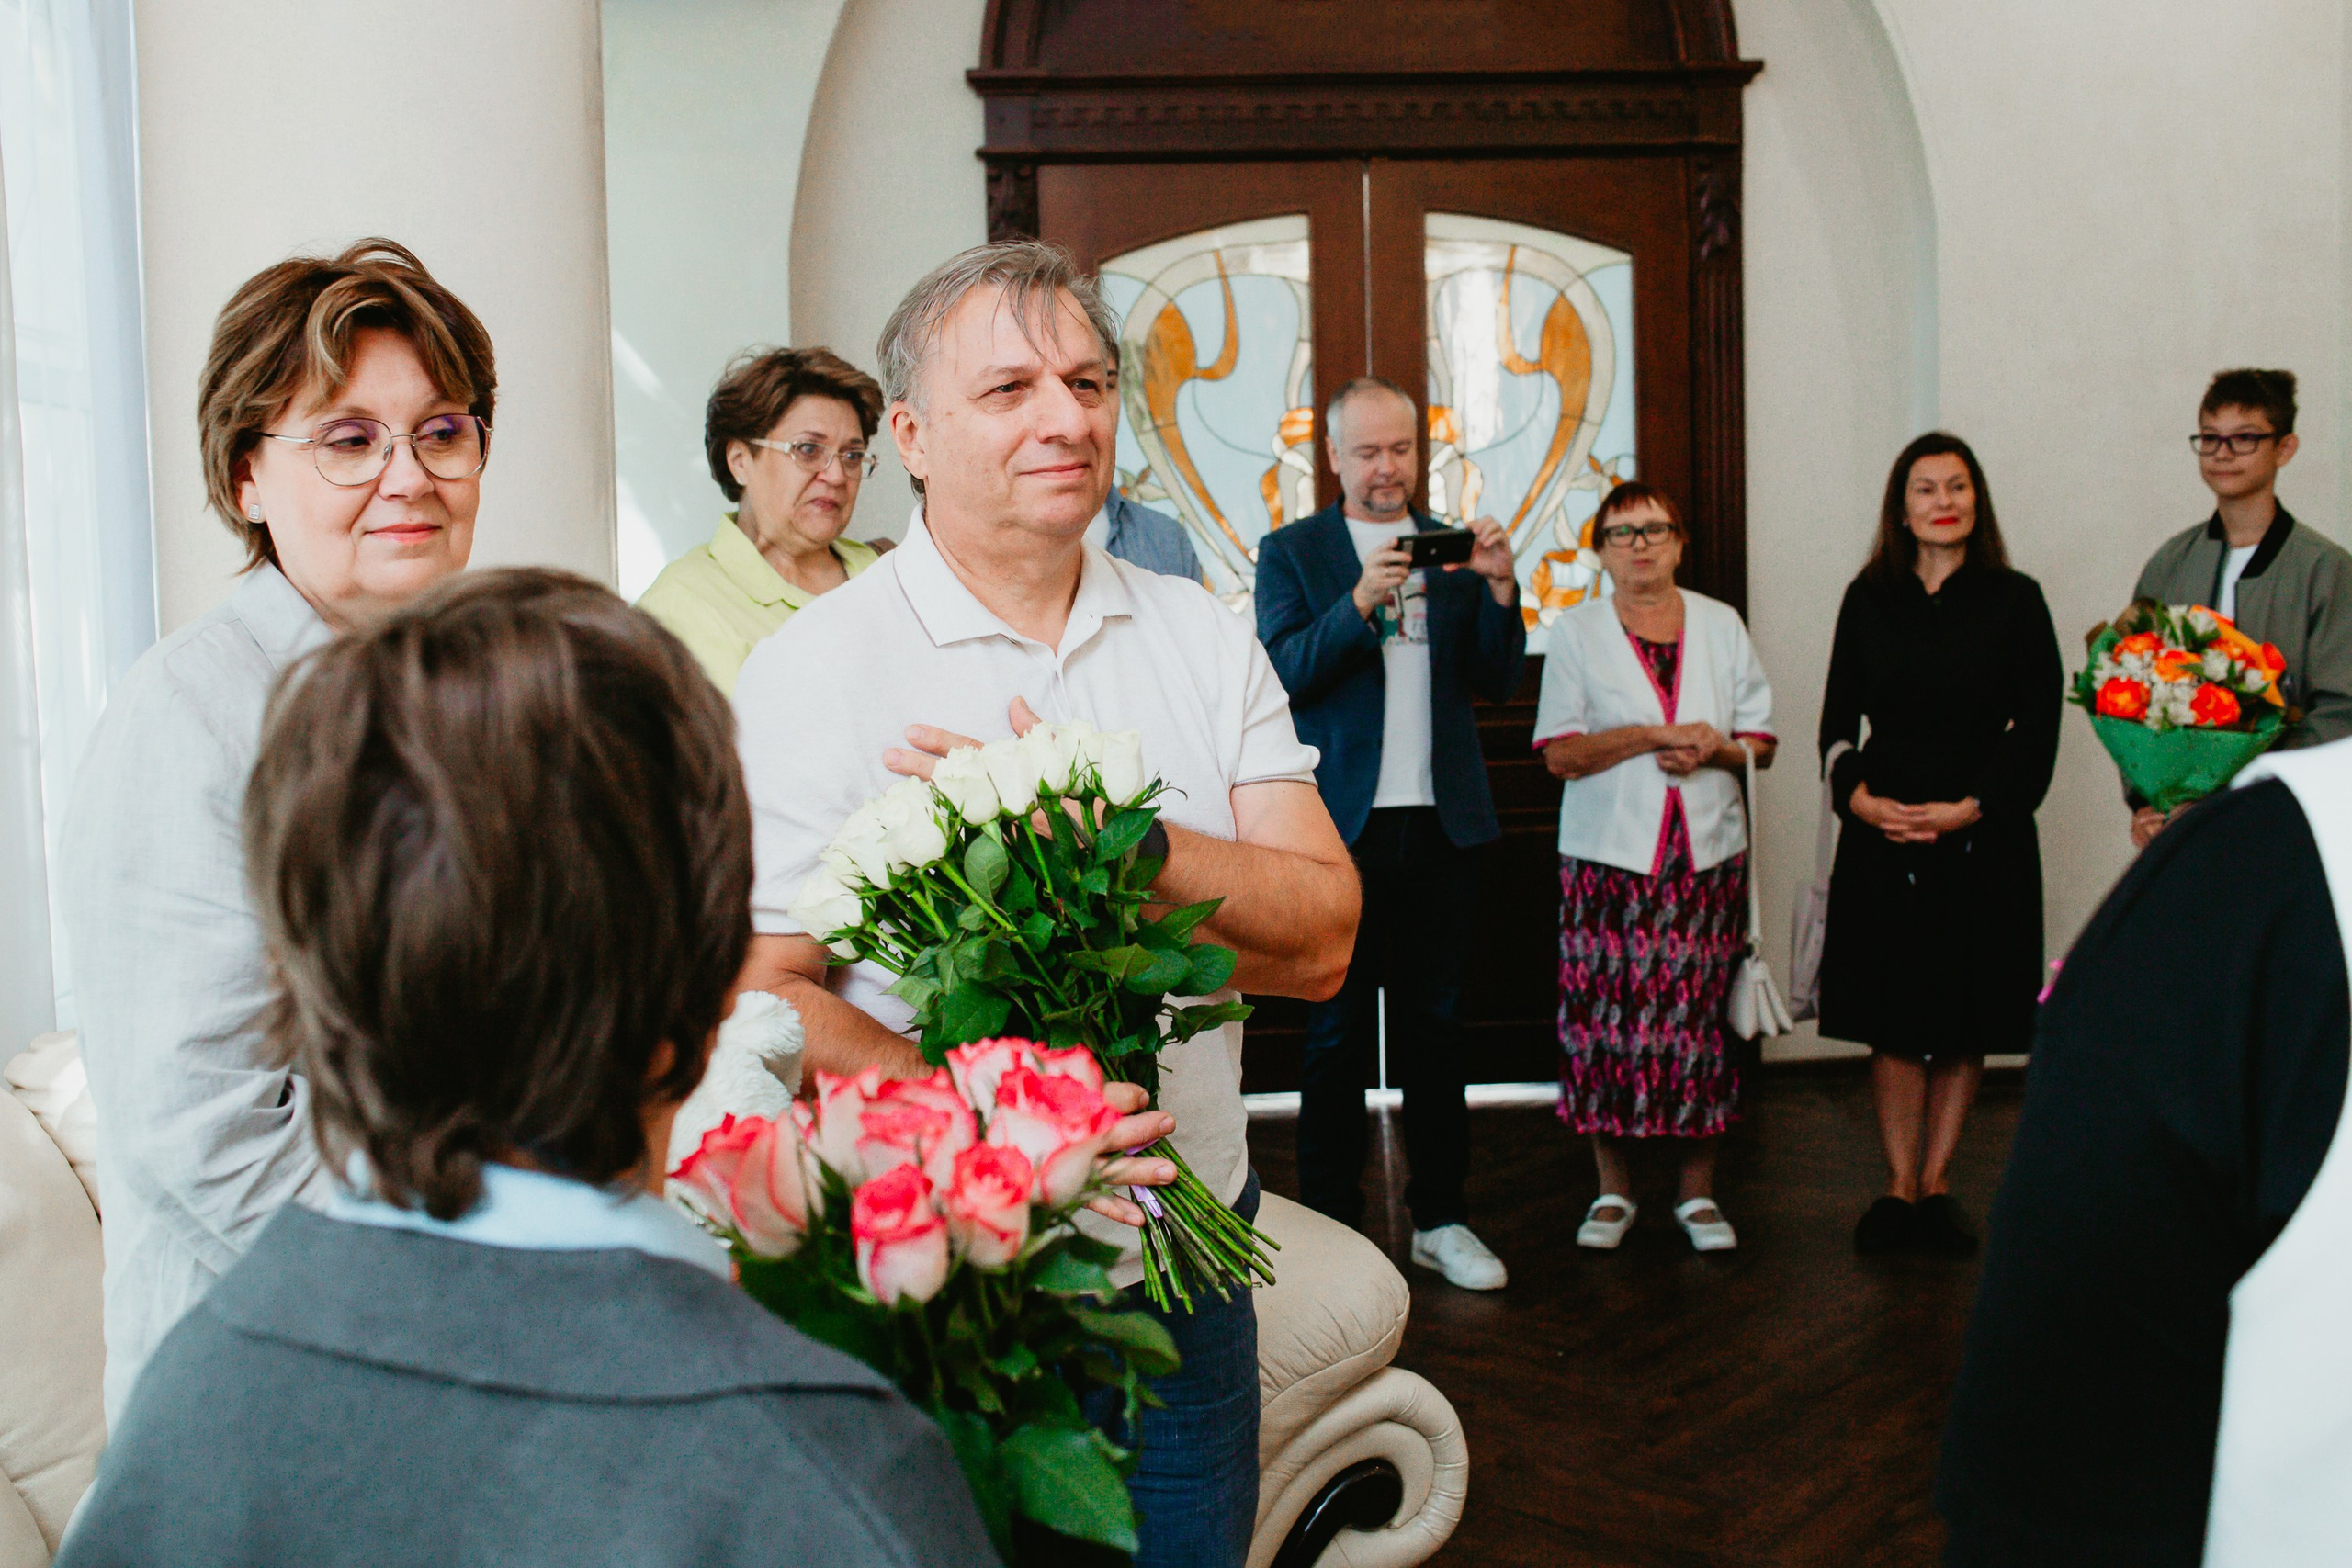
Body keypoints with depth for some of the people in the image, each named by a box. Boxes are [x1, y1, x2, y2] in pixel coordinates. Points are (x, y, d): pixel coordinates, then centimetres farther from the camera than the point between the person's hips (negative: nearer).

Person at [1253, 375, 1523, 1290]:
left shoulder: (1454, 548, 12)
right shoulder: (1291, 552, 3)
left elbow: (1497, 683, 7)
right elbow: (1280, 674, -9)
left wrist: (1500, 589, -9)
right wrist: (1359, 602, -23)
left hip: (1442, 824, 3)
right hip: (1343, 825, -3)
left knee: (1435, 1023, 10)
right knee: (1339, 1029, 4)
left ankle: (1440, 1219, 20)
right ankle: (1331, 1224, 13)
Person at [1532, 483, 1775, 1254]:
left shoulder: (1721, 625, 13)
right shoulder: (1576, 632, 6)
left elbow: (1761, 742, 11)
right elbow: (1560, 753, -4)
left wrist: (1713, 750, -10)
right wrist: (1654, 737, -13)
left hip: (1708, 851, 2)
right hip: (1609, 853, -2)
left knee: (1700, 1012, 1)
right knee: (1607, 1011, -3)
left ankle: (1698, 1191, 13)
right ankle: (1614, 1190, 11)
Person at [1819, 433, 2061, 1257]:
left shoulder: (2014, 600, 1)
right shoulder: (1869, 599, 7)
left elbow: (2038, 728, -1)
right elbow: (1838, 718, 7)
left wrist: (1969, 808, -12)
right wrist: (1858, 795, -10)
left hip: (1984, 836, -1)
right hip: (1882, 834, 1)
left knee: (1966, 1021, 5)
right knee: (1893, 1020, 3)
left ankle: (1936, 1183, 19)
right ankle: (1899, 1186, 14)